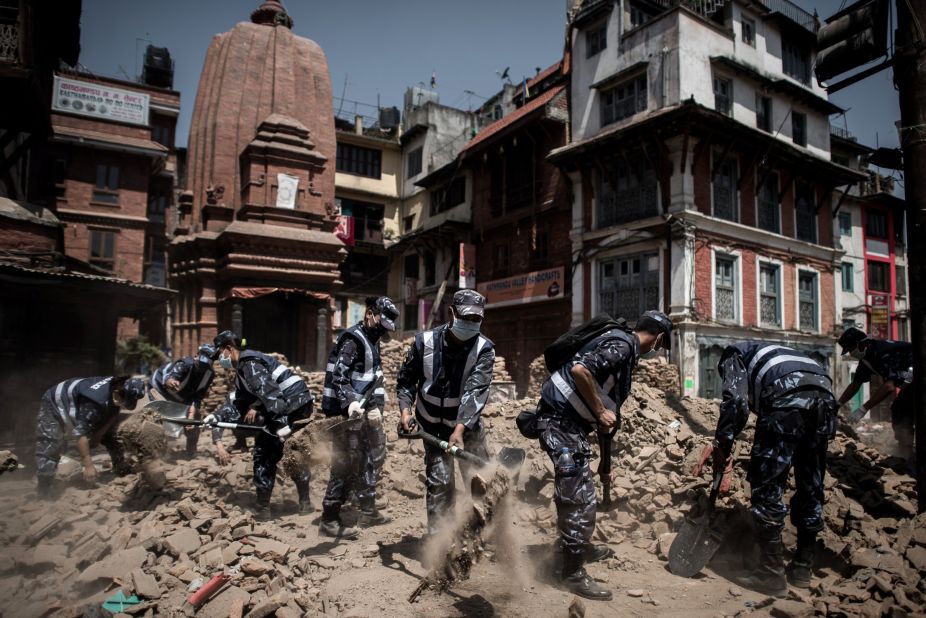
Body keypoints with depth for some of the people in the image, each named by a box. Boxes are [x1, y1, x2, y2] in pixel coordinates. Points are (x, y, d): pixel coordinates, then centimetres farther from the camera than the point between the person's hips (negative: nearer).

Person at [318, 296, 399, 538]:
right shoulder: (352, 339, -13)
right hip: (347, 411, -10)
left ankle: (368, 511, 29)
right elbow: (337, 376, -22)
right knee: (346, 464, -6)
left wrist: (376, 406, 7)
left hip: (363, 411, 10)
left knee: (373, 457, 16)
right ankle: (329, 520, 5)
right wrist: (350, 402, -35)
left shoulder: (371, 342, 16)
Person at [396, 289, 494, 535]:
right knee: (439, 481, -6)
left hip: (468, 425, 1)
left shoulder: (484, 349, -15)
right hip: (433, 426, 0)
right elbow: (405, 380, 0)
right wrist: (405, 410, -15)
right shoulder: (425, 341, -12)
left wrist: (460, 429, -38)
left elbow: (475, 392, -27)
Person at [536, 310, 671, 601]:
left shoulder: (621, 343, 14)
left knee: (575, 490, 23)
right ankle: (573, 573, 7)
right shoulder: (622, 345, -16)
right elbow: (579, 370, -29)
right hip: (560, 420, -10)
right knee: (580, 497, -4)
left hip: (565, 420, 10)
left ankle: (580, 547, 40)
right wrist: (600, 412, -18)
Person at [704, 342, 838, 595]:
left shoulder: (733, 355, 20)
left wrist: (722, 446, 3)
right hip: (824, 396, 8)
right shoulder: (769, 351, 40)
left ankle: (772, 574, 5)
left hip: (788, 397, -8)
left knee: (767, 488, 1)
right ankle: (803, 569, 28)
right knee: (810, 487, 17)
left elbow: (735, 400, 0)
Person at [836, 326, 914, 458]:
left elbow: (889, 386, -35)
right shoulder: (866, 358, 2)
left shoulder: (883, 352, -28)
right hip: (909, 384, 9)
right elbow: (855, 384, 11)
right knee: (898, 413, 3)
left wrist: (863, 408, -35)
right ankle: (906, 458, 6)